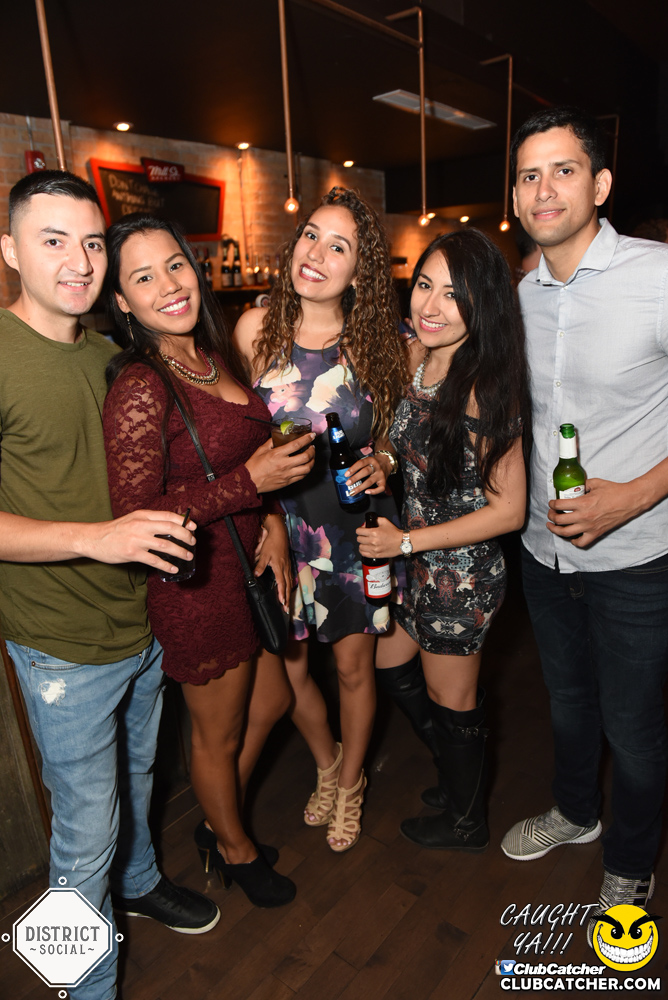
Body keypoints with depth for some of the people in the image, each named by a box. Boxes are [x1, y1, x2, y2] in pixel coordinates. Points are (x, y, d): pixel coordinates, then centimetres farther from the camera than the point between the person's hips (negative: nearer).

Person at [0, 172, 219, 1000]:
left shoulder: (108, 355, 6)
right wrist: (96, 536, -29)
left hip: (145, 624, 7)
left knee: (136, 777, 27)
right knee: (86, 829, 10)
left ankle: (139, 883, 55)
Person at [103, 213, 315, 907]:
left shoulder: (214, 357, 3)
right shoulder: (138, 388, -23)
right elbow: (135, 518, -24)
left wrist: (273, 519, 0)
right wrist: (251, 481, -25)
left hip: (249, 564, 8)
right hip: (197, 585, -8)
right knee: (218, 733, 16)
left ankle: (217, 822, 51)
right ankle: (234, 850, 46)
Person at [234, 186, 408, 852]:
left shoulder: (377, 343, -8)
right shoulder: (256, 330, -7)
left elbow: (390, 433, 5)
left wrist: (381, 463, -15)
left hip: (354, 528, 0)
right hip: (279, 527, 1)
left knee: (354, 666, 13)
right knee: (289, 667, 13)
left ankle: (350, 783, 44)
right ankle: (326, 763, 47)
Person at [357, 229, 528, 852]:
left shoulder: (483, 391, -25)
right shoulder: (416, 356, -3)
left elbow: (508, 510, -22)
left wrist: (405, 541, -19)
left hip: (462, 572, -8)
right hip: (415, 558, 8)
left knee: (449, 699, 13)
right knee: (389, 664, 24)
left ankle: (465, 822, 44)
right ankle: (460, 775, 50)